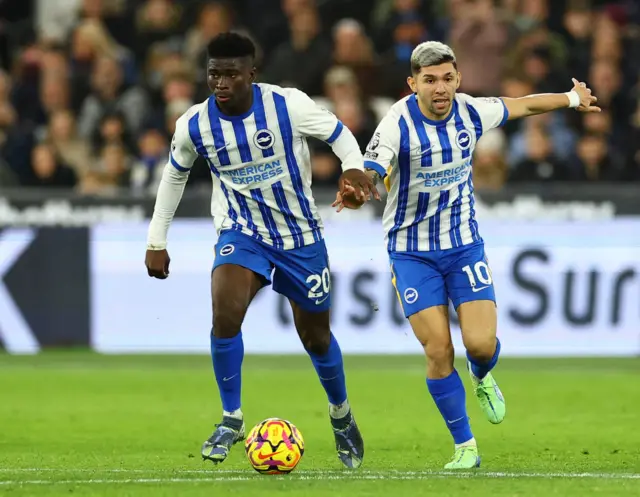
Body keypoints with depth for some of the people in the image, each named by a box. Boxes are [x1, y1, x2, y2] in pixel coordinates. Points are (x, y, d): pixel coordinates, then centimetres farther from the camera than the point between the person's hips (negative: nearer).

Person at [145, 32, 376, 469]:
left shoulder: (288, 106, -20)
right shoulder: (194, 125, -12)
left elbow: (339, 134, -7)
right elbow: (175, 174, 7)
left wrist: (355, 168, -29)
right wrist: (157, 240, 8)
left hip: (301, 236, -1)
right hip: (242, 235, 1)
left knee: (316, 336, 11)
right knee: (225, 311, -27)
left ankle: (341, 415, 42)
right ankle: (232, 419, -11)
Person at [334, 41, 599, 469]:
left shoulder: (471, 112, -7)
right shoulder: (398, 123, -20)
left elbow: (519, 106, 13)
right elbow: (371, 170, -35)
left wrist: (573, 98, 29)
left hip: (465, 244, 3)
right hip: (412, 252, -2)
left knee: (481, 344, -10)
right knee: (438, 351, -8)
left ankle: (482, 379, 28)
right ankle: (466, 447, 8)